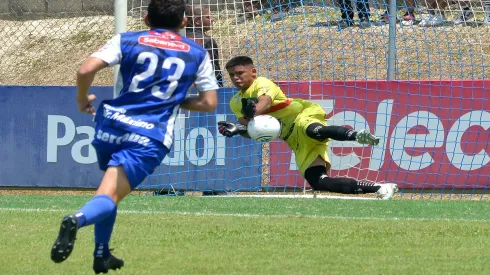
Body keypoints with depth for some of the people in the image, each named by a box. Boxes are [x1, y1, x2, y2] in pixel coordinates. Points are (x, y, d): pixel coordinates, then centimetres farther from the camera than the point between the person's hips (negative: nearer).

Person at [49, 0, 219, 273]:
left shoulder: (126, 41, 9)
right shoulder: (197, 54, 12)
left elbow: (86, 70, -5)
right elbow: (209, 103, 12)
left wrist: (83, 100, 13)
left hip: (111, 124, 2)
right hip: (151, 136, -2)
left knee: (110, 189, 28)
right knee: (110, 197, -11)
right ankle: (78, 219, -44)